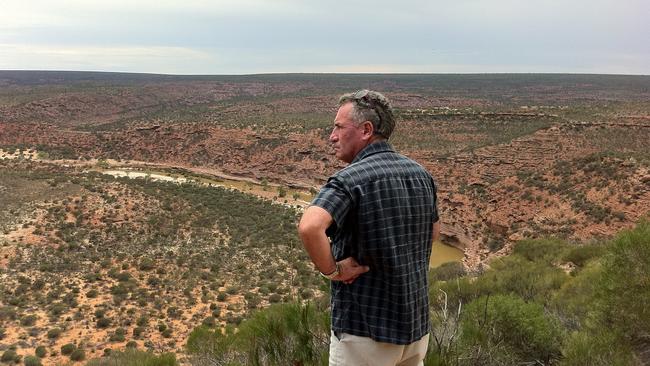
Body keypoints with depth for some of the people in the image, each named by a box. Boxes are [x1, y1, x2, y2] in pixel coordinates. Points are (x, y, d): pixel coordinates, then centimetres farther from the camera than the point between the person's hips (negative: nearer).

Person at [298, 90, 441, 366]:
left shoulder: (349, 180, -19)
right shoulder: (420, 174, 4)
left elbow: (309, 227, -36)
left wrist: (331, 269, -21)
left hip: (365, 329, -7)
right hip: (417, 323, 7)